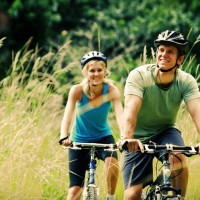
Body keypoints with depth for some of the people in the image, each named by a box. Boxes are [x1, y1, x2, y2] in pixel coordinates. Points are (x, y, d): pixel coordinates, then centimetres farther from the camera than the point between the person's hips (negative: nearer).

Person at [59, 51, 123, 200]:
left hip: (103, 137, 0)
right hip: (80, 140, 0)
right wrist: (64, 137, -50)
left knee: (112, 161, -32)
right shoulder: (77, 90, -20)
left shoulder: (111, 90, -19)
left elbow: (120, 115, -33)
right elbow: (68, 115, -32)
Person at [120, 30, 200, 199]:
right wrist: (127, 138, -55)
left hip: (166, 132, 1)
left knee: (178, 160, -32)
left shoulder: (186, 81, -15)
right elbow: (131, 108, -36)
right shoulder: (139, 76, -22)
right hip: (139, 138, -1)